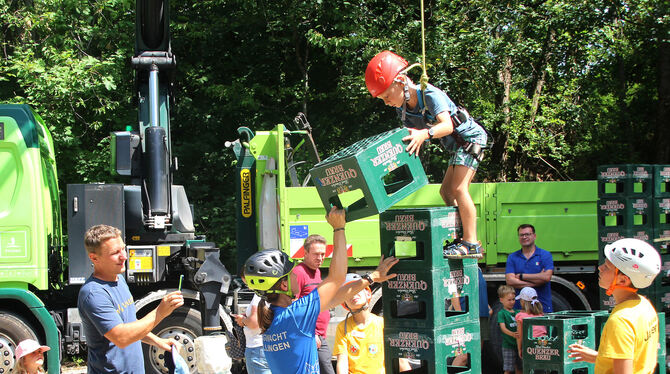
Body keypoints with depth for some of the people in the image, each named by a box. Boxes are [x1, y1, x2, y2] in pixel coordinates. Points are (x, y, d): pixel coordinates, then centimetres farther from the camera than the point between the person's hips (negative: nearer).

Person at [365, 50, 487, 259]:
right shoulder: (402, 108, -2)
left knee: (458, 188, -19)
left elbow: (447, 125, -40)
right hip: (456, 146, 9)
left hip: (471, 138, -9)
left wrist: (425, 134, -57)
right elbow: (410, 139, 1)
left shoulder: (430, 94, -27)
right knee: (446, 191, 5)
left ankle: (472, 245, -21)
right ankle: (462, 239, 7)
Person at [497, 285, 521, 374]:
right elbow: (503, 328, -17)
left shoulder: (517, 312, 12)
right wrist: (512, 334, -34)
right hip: (508, 344, -5)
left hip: (519, 343, 5)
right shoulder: (501, 313, -5)